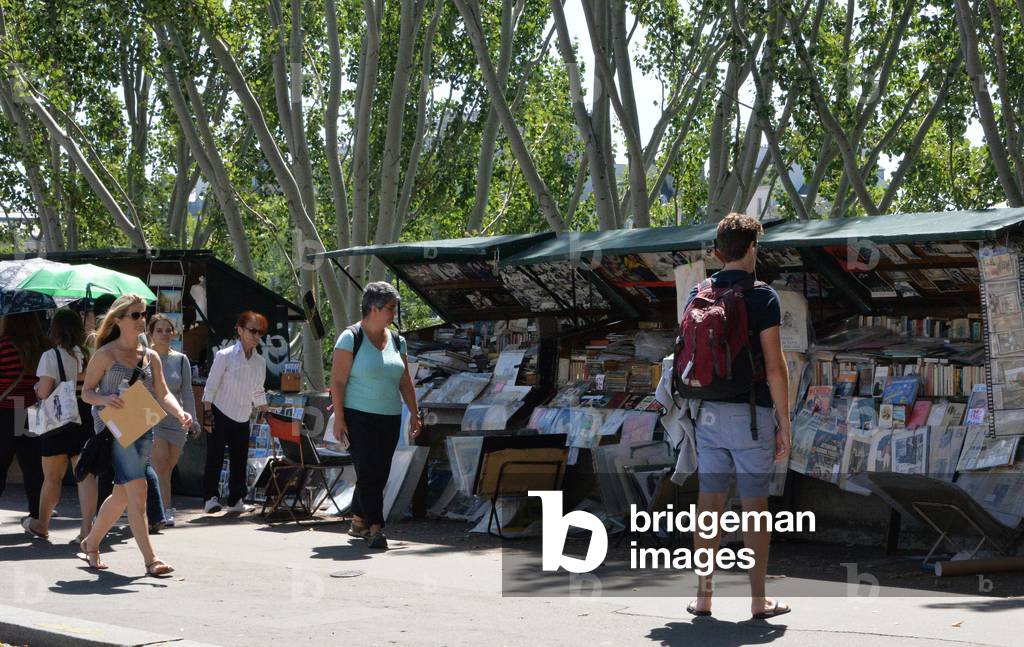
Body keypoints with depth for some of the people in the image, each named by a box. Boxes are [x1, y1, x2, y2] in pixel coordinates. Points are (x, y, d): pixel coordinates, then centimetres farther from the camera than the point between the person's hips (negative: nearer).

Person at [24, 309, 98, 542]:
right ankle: (87, 527, -6)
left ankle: (41, 524, 24)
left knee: (51, 477, 10)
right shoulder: (88, 355, 2)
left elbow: (43, 393, -15)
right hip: (86, 419, 3)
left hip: (58, 421, -3)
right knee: (86, 474, 1)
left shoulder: (51, 356, -11)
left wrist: (37, 388, 6)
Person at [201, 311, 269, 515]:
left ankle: (236, 500, 12)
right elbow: (210, 387, -9)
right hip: (220, 414, -5)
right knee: (215, 458, -3)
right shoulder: (225, 356, -10)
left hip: (242, 419, 5)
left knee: (240, 460, 6)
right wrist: (207, 415, -13)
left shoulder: (260, 362, 6)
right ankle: (210, 498, 2)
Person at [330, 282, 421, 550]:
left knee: (379, 475, 7)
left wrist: (414, 413, 11)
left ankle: (358, 523, 21)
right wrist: (339, 418, -14)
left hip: (389, 418, 6)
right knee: (368, 472, -12)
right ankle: (375, 528, -14)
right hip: (359, 417, -6)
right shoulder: (351, 338, -7)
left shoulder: (396, 340, 12)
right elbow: (337, 380, -9)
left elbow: (405, 382, 18)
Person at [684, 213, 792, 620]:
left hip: (708, 414, 4)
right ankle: (759, 601, 5)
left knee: (709, 505, 6)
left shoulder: (698, 295, 7)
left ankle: (703, 597, 6)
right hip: (751, 414, -4)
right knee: (755, 507, 2)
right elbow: (774, 366, -11)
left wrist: (690, 412, 16)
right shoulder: (762, 296, -7)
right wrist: (784, 424, -6)